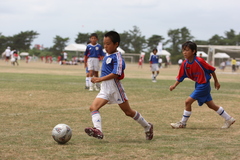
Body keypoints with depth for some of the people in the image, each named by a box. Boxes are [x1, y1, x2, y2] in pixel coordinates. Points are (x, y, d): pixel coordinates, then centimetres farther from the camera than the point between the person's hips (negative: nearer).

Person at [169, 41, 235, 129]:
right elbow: (181, 77, 4)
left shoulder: (199, 61, -22)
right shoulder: (185, 64, -3)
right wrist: (174, 85, -10)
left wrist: (216, 81, -1)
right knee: (211, 105, 15)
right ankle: (229, 119, 28)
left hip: (203, 85, -8)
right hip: (198, 85, 8)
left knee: (188, 101, -12)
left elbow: (212, 70, -11)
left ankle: (182, 123, 1)